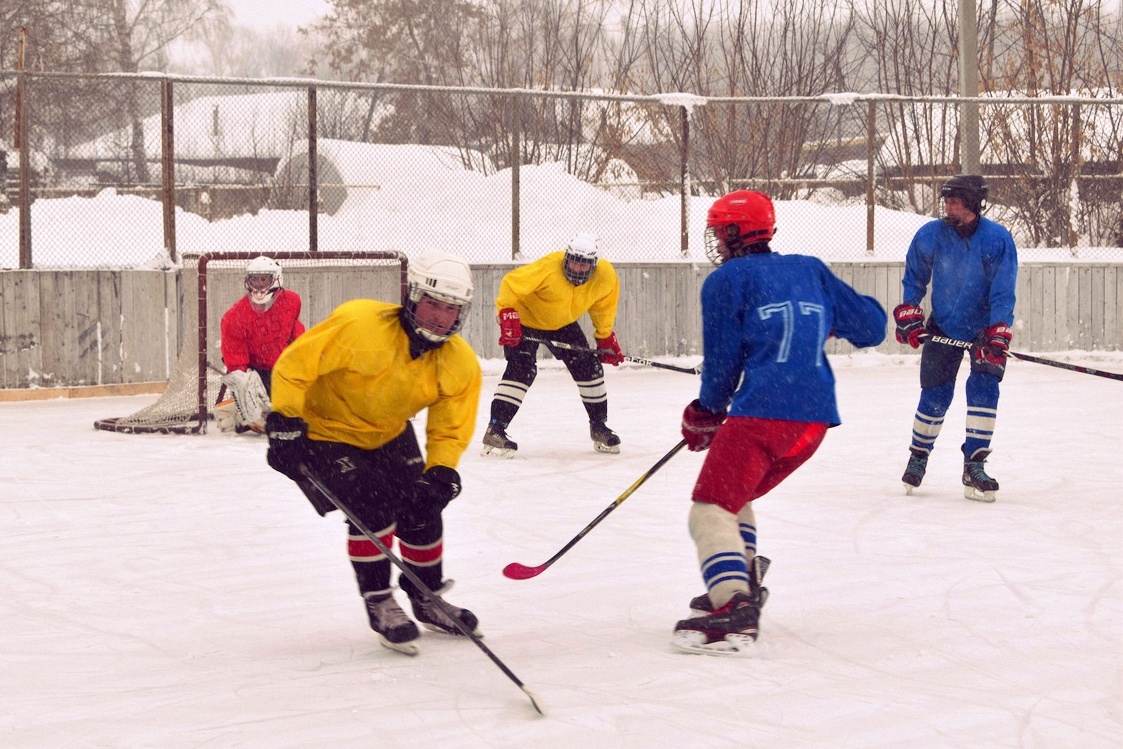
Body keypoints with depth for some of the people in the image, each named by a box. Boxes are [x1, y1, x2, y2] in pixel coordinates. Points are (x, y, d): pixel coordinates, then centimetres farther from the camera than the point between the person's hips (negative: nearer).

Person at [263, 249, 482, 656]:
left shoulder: (461, 365, -15)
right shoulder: (360, 324, -32)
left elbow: (449, 430, -9)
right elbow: (294, 363, -27)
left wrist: (441, 474, -26)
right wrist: (285, 424, -30)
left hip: (389, 435, 6)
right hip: (325, 429, -6)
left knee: (422, 509, 3)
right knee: (371, 506, -20)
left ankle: (426, 597, 27)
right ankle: (378, 603, -2)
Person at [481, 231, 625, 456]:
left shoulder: (606, 276, -19)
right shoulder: (548, 268, -36)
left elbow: (604, 305, 1)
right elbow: (511, 283, -34)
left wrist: (605, 337, 3)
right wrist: (508, 317, -41)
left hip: (562, 324, 6)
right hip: (525, 318, -6)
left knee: (589, 367, 2)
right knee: (522, 370, -22)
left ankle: (599, 427, 19)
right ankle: (494, 431, -22)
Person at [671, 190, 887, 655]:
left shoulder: (726, 280, 5)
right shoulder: (811, 271, 19)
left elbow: (722, 361, 4)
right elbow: (871, 327, 21)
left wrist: (705, 413, 20)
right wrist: (829, 318, 41)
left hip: (762, 412, -7)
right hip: (816, 418, 7)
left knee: (711, 509, -8)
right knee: (734, 495, 26)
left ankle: (733, 612, -28)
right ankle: (742, 585, 25)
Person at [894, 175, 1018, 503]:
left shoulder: (998, 240, -17)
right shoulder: (930, 235, -11)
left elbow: (1003, 294, -17)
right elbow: (913, 278, 6)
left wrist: (996, 337, -26)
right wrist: (908, 316, -4)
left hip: (984, 328, -1)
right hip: (942, 327, 1)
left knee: (984, 387, -15)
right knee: (935, 396, -2)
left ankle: (974, 467, -10)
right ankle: (918, 457, 20)